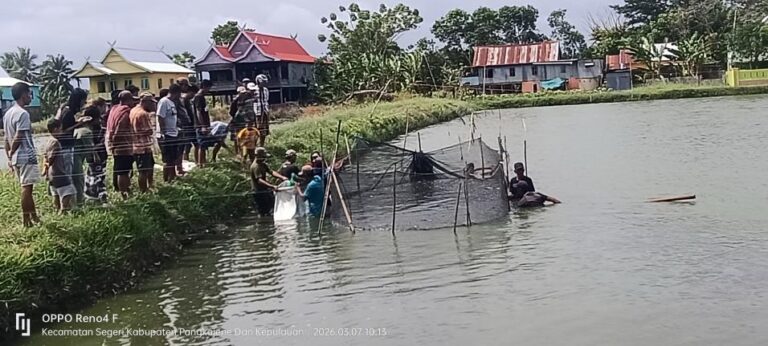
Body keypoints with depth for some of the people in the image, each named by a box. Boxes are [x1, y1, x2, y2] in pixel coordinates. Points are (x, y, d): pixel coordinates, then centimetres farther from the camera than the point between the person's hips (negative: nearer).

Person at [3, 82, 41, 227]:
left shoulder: (8, 113, 12)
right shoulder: (23, 114, -15)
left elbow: (7, 138, 13)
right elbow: (18, 138, -19)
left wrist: (9, 156, 15)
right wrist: (11, 154, -6)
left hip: (16, 158, 9)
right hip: (26, 156, -9)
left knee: (27, 187, 14)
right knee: (26, 188, -4)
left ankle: (34, 217, 20)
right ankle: (26, 220, 0)